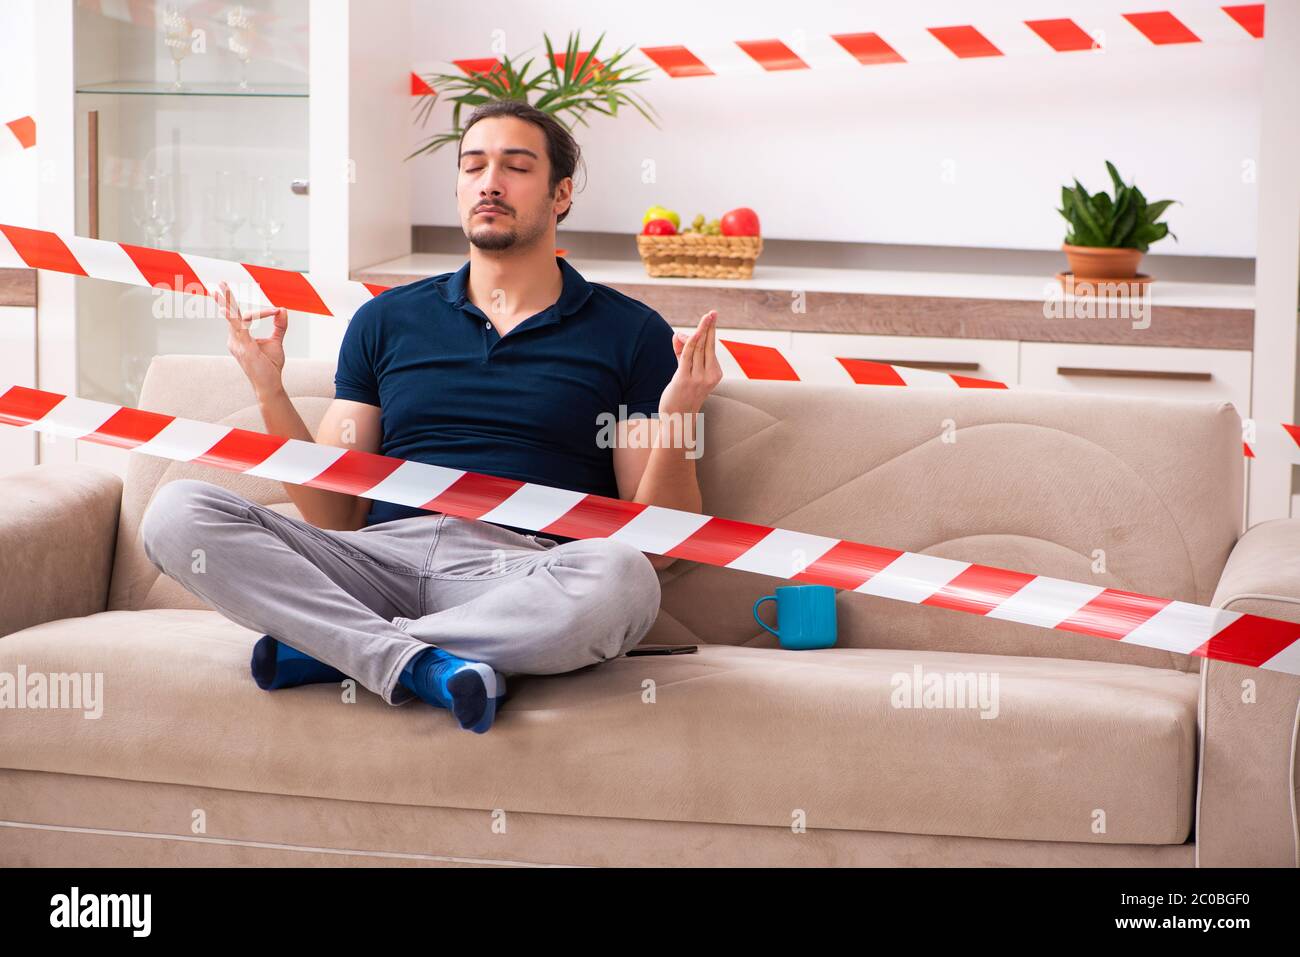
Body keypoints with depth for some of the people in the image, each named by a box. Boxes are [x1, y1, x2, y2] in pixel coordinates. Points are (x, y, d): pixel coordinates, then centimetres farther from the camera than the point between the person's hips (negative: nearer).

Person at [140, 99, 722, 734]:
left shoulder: (630, 332, 13)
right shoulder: (387, 319, 21)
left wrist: (676, 424, -10)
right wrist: (270, 394, 6)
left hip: (520, 574, -2)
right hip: (381, 558, 2)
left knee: (620, 577, -38)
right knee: (177, 512, -20)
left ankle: (331, 649, -22)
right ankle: (416, 664, -31)